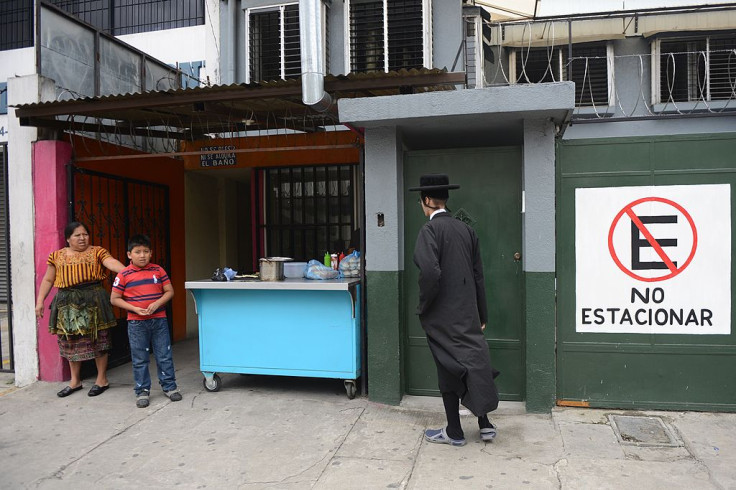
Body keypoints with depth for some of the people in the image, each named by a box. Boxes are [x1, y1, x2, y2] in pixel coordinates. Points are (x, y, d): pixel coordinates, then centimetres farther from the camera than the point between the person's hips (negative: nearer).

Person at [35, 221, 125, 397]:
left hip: (92, 301, -3)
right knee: (71, 341, 10)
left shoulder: (97, 252, 0)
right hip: (67, 303, 4)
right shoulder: (57, 256, 10)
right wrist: (40, 301, 10)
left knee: (98, 339, 0)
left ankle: (102, 379, 13)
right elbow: (48, 280, 15)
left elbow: (112, 262, -17)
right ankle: (75, 381, 24)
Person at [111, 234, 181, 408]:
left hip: (159, 320, 1)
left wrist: (157, 304, -13)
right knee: (139, 359, 8)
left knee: (164, 356, 8)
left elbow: (169, 291, 4)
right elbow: (114, 299, -1)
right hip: (136, 323, -1)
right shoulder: (124, 275, -4)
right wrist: (135, 308, -13)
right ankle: (142, 391, 20)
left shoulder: (158, 270, 1)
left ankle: (169, 386, 21)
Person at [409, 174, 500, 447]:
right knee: (473, 360, 16)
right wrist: (482, 315, 15)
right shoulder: (466, 230, 6)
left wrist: (423, 306, -11)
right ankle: (484, 424, 24)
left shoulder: (430, 230, -14)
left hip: (442, 314, -6)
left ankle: (454, 432, 20)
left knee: (448, 369, 6)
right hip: (467, 312, 6)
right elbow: (478, 275, 9)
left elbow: (430, 272, -26)